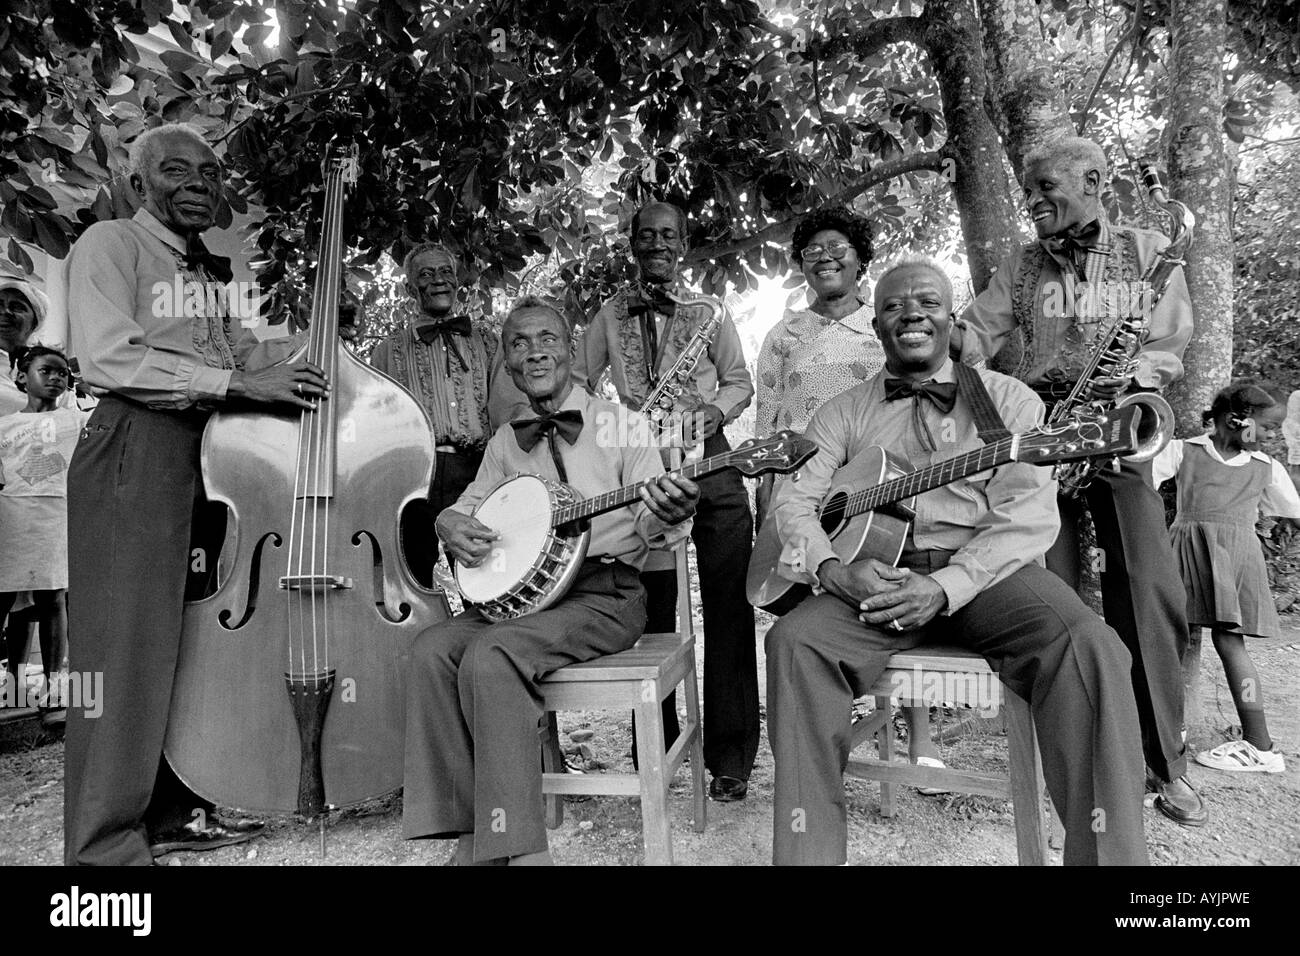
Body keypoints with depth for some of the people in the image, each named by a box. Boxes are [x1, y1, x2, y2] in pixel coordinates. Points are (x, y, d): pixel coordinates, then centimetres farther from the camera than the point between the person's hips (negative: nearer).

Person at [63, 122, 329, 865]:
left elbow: (232, 350, 25)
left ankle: (173, 809, 22)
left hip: (214, 453, 8)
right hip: (137, 452, -7)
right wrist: (236, 382, -22)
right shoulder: (109, 245, -2)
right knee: (129, 649, -6)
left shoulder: (212, 268, 22)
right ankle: (105, 843, 4)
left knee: (196, 641, 9)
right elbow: (108, 358, -16)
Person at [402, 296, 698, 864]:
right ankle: (469, 832, -11)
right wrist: (452, 526, -1)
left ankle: (518, 846, -19)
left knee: (491, 656, -29)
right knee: (432, 650, -19)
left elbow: (648, 526, -3)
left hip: (605, 595, -5)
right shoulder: (505, 442, 16)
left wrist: (665, 517, -29)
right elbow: (466, 505, 24)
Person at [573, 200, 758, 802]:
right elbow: (576, 381, 14)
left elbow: (741, 382, 13)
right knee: (651, 611, 6)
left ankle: (731, 756, 7)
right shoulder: (611, 314, 12)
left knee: (727, 610, -3)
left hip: (709, 464, -1)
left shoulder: (708, 311, 11)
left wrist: (713, 408, -8)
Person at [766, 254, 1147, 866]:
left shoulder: (1006, 398, 12)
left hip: (984, 575, 0)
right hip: (871, 578, 1)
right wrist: (835, 571, -17)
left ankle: (1110, 854, -15)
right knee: (796, 640, -28)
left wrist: (945, 586, -17)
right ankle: (805, 851, -19)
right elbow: (793, 499, 5)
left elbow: (1030, 515, -2)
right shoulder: (844, 413, 16)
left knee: (1089, 649, -29)